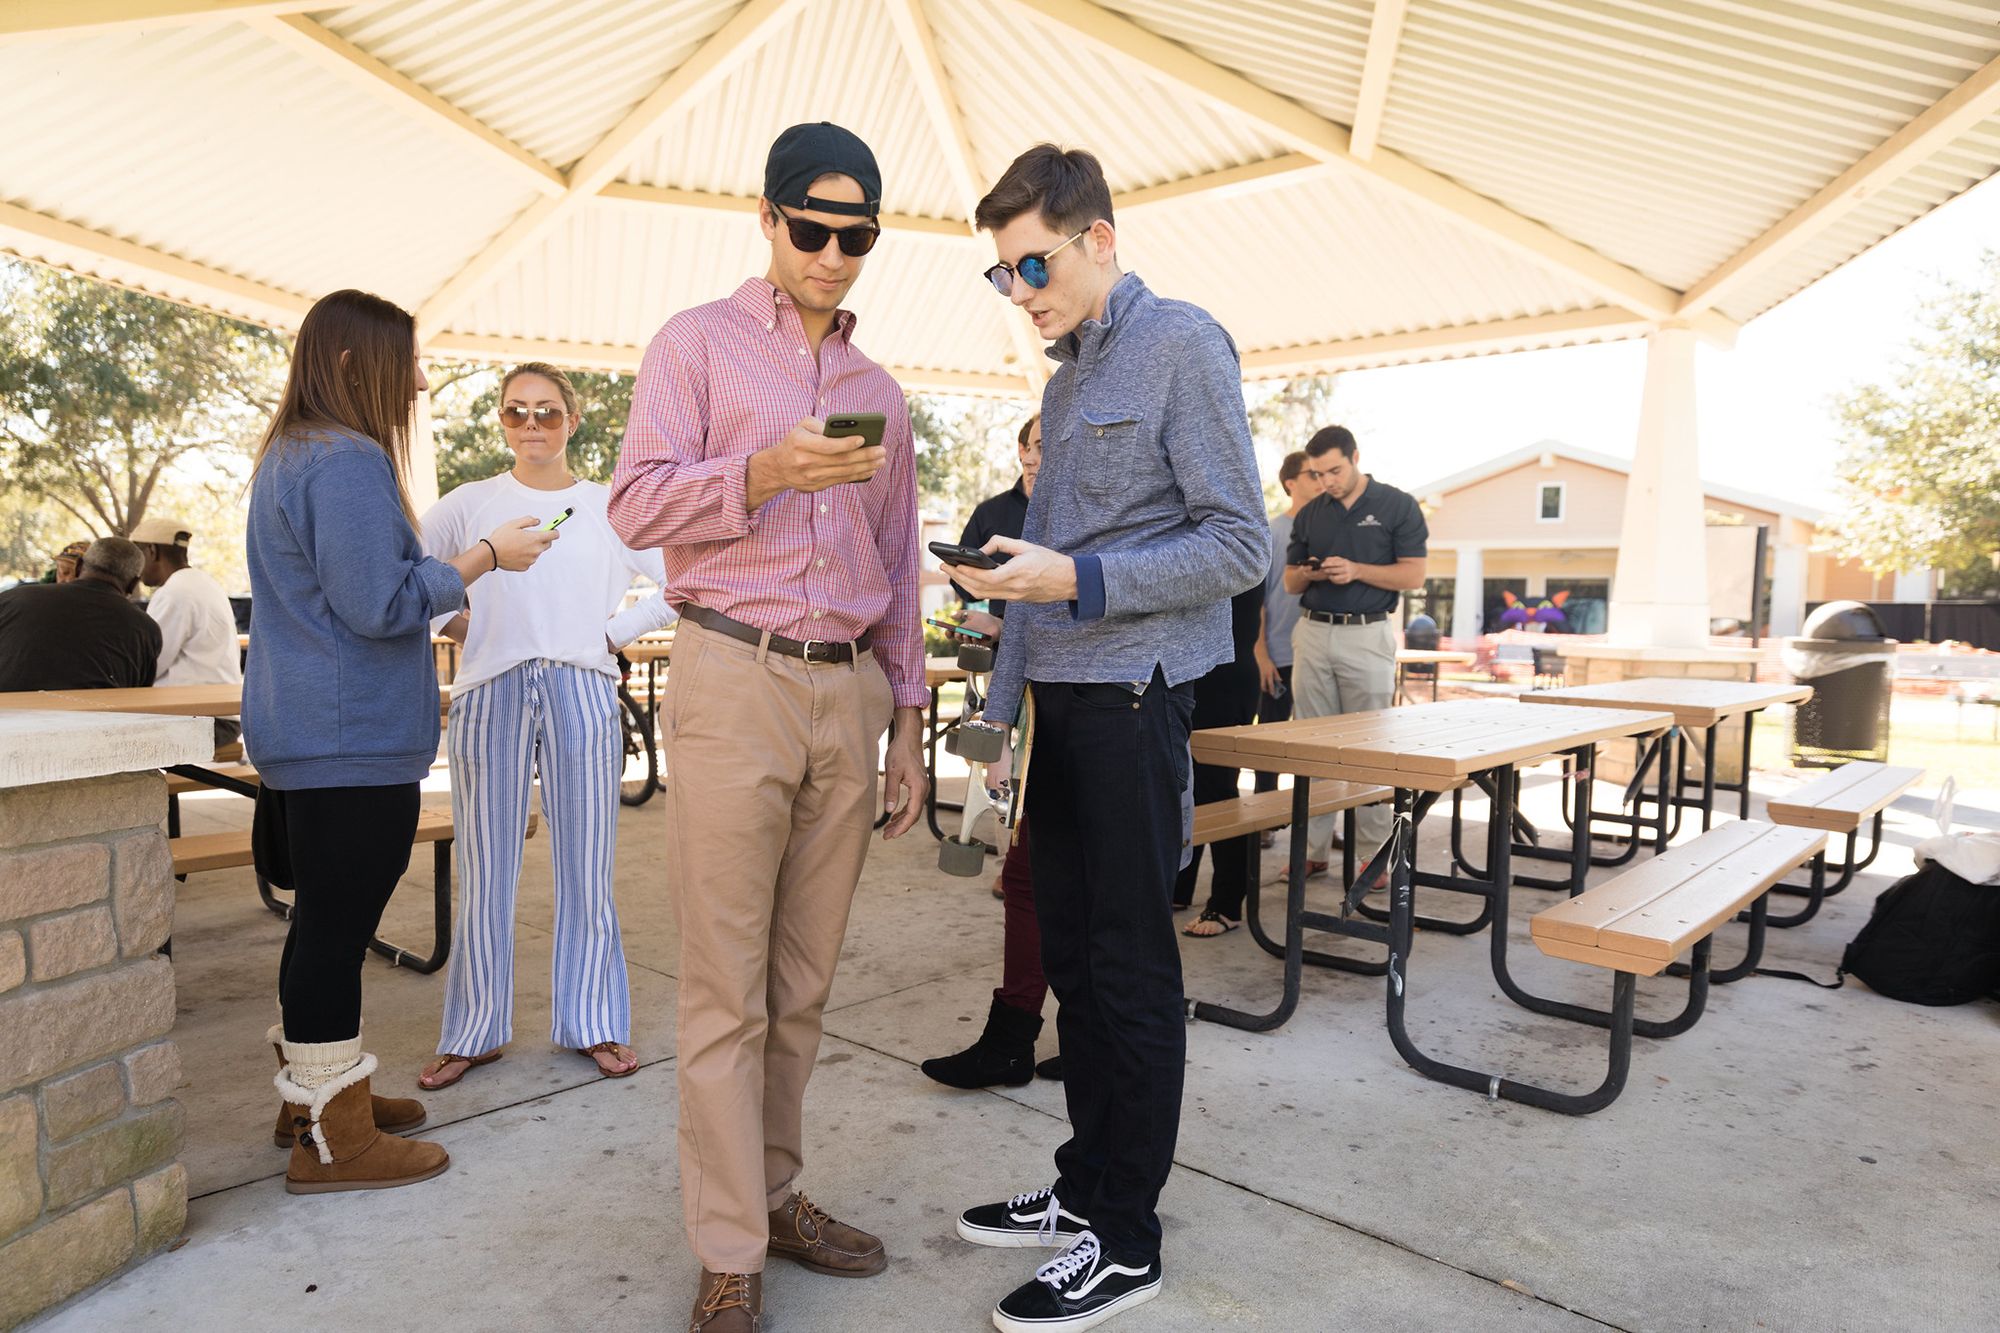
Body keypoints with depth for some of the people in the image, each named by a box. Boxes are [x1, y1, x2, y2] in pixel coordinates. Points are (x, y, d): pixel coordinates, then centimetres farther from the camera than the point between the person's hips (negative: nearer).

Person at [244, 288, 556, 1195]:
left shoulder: (285, 455, 18)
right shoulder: (348, 460, -15)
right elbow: (380, 603, -19)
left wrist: (439, 584, 24)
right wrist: (487, 556, -11)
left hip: (301, 736, 11)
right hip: (351, 741, -11)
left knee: (323, 924, 18)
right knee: (337, 928, -4)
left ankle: (315, 1093, 31)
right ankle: (332, 1139, 6)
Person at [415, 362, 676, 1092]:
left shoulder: (607, 506, 11)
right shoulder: (470, 503, 11)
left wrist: (617, 632, 2)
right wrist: (455, 623, 1)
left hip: (583, 690, 0)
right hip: (489, 694, 0)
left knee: (586, 868, 4)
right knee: (485, 871, 4)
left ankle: (592, 1023, 18)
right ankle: (474, 1030, 18)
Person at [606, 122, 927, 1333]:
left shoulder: (879, 392, 20)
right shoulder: (700, 343, 6)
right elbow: (636, 504, -3)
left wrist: (908, 719, 15)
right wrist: (762, 473, -20)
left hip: (851, 695, 5)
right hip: (735, 679, -4)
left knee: (805, 982, 10)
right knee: (727, 989, -1)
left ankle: (775, 1194, 25)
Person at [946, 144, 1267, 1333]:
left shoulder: (1182, 346, -5)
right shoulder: (1067, 375, 19)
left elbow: (1241, 545, -12)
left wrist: (1077, 582, -19)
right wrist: (1006, 710, 17)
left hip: (1134, 699, -8)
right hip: (1061, 701, 8)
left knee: (1131, 967, 0)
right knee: (1070, 955, 13)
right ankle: (1087, 1185, 29)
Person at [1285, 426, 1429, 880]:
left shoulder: (1397, 505, 0)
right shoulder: (1310, 514, 12)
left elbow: (1413, 575, -4)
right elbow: (1290, 582, 14)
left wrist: (1356, 570, -16)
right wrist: (1310, 573, -8)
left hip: (1368, 635, -4)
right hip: (1312, 634, 4)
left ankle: (1374, 854, 5)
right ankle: (1313, 847, 11)